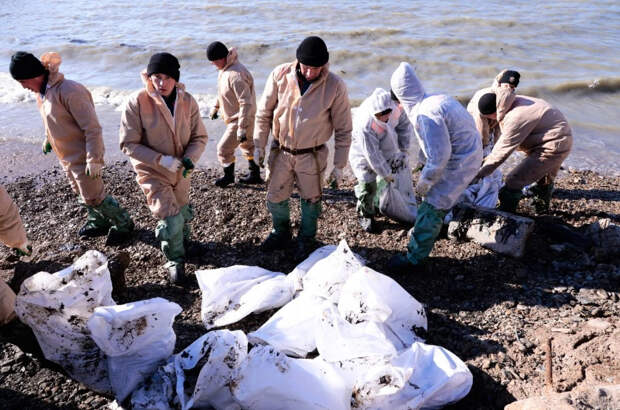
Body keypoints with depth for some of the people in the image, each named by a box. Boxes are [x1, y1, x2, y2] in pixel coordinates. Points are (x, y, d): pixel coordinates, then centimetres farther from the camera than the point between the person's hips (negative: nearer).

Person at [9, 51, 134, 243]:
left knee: (93, 197, -1)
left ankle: (124, 223, 17)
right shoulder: (41, 92, 3)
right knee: (81, 192, 20)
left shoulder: (69, 91, -26)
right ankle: (98, 221, 39)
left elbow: (92, 127, -26)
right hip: (66, 156, 9)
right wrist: (48, 139, 29)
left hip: (82, 156, -9)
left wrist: (94, 159, -26)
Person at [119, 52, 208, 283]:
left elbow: (199, 137, -3)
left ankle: (182, 240, 56)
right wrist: (161, 160, -27)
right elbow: (129, 144, -17)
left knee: (183, 213, 23)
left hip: (181, 172, 4)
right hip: (153, 173, -4)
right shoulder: (137, 102, -19)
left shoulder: (187, 101, -9)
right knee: (171, 219, -11)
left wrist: (190, 158, -23)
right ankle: (175, 260, 15)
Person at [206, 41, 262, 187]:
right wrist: (216, 107, 28)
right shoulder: (224, 69, 4)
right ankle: (255, 175, 35)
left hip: (241, 119, -10)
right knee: (248, 145, 20)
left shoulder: (236, 75, -28)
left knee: (224, 149, -1)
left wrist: (242, 128, -31)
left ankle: (228, 176, 21)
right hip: (236, 117, 10)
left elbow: (246, 103, -31)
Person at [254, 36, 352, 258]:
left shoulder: (335, 86, -17)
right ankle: (281, 234, 43)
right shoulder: (280, 75, -13)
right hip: (281, 151, 2)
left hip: (312, 156, -2)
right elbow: (264, 112, -1)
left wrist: (339, 165, -7)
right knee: (275, 198, 15)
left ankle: (306, 240, 40)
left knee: (310, 200, 14)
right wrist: (259, 144, 0)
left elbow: (343, 129, -8)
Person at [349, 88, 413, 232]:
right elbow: (373, 155, -31)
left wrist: (403, 150, -7)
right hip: (363, 153, -6)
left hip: (387, 148, 6)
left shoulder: (395, 104, -26)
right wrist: (386, 174, -20)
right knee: (368, 185, -9)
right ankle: (365, 214, 18)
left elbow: (405, 125, -6)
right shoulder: (365, 126, -41)